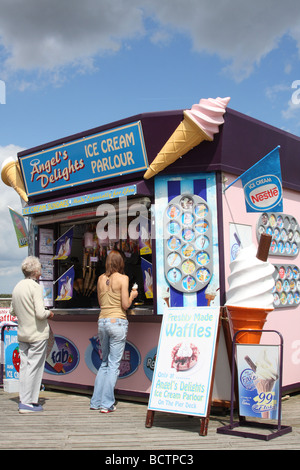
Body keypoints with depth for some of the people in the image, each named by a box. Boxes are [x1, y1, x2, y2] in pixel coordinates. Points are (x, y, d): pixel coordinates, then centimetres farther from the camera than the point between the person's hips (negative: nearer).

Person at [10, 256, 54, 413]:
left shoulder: (17, 287, 7)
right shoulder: (35, 287, -16)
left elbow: (12, 311, 16)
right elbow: (40, 313, -21)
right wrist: (49, 313, -2)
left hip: (22, 334, 7)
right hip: (37, 334, -7)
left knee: (24, 366, 12)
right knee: (34, 367, 0)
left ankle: (23, 400, 18)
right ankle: (28, 402, 3)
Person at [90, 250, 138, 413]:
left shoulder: (101, 278, 8)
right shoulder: (123, 278, -7)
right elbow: (125, 305, -9)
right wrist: (132, 295, 8)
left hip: (102, 321, 6)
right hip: (117, 321, -6)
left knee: (104, 362, 17)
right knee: (114, 365, 0)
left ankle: (96, 401, 18)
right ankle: (107, 404, 2)